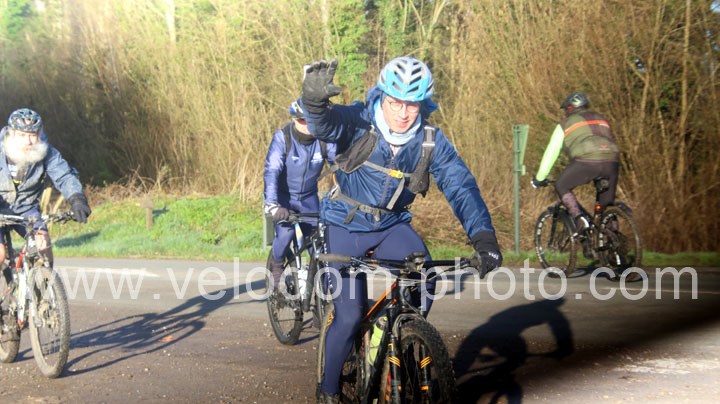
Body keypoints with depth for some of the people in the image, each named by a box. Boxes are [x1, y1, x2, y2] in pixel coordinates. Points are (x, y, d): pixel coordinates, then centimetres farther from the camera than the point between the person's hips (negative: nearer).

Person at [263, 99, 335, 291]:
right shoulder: (282, 138, -22)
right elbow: (272, 171, -31)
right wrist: (272, 204, -44)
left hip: (309, 198, 3)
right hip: (284, 196, -3)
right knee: (285, 233, -25)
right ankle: (276, 266, 4)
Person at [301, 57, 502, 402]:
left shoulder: (431, 141, -12)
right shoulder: (359, 122, -19)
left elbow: (460, 186, -19)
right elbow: (324, 126, -39)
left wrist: (483, 235, -35)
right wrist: (314, 100, -64)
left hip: (392, 225, 3)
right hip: (346, 227, -2)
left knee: (425, 280, -23)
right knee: (349, 316, -7)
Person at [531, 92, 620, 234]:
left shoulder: (566, 124, 22)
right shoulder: (601, 119, 35)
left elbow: (551, 152, 23)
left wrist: (539, 179, 32)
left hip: (586, 160, -4)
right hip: (611, 160, 4)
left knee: (561, 186, 16)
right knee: (607, 202, 20)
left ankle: (579, 217, -4)